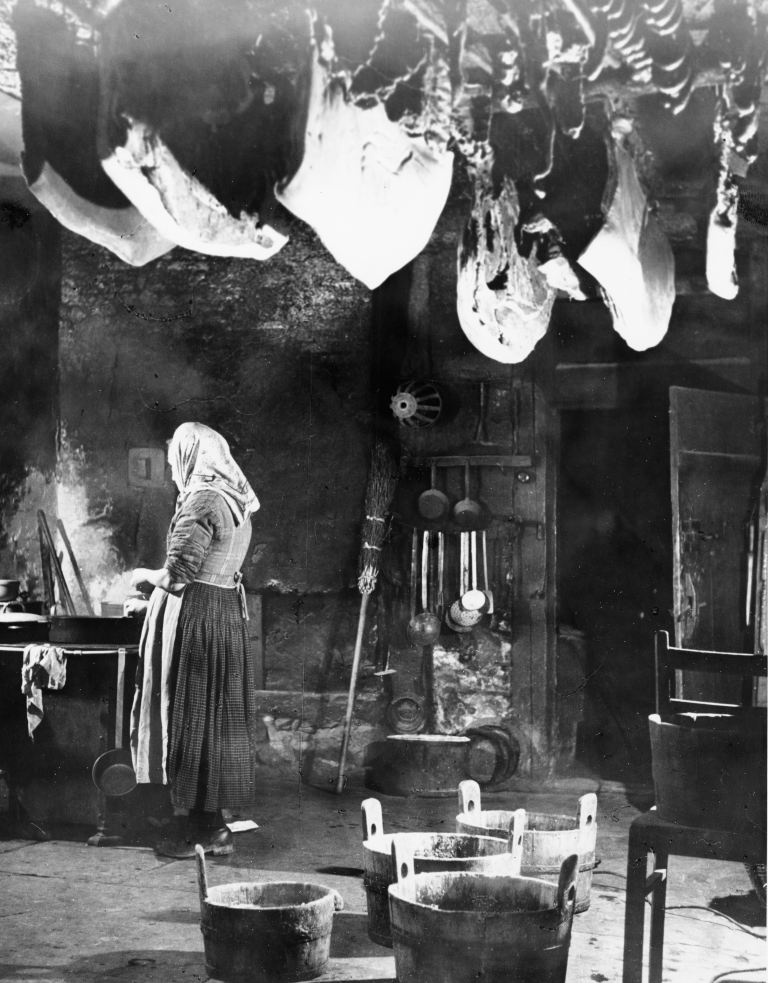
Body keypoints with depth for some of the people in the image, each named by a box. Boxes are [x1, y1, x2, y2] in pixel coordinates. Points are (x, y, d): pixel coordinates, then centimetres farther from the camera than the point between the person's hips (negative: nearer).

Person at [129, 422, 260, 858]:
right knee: (215, 719, 14)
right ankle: (213, 826, 21)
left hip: (191, 615, -8)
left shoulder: (201, 501, -16)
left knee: (188, 720, 0)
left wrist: (144, 575, 0)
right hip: (227, 614, 9)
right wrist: (159, 577, 19)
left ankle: (195, 830, 7)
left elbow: (177, 577, -19)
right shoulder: (238, 502, 10)